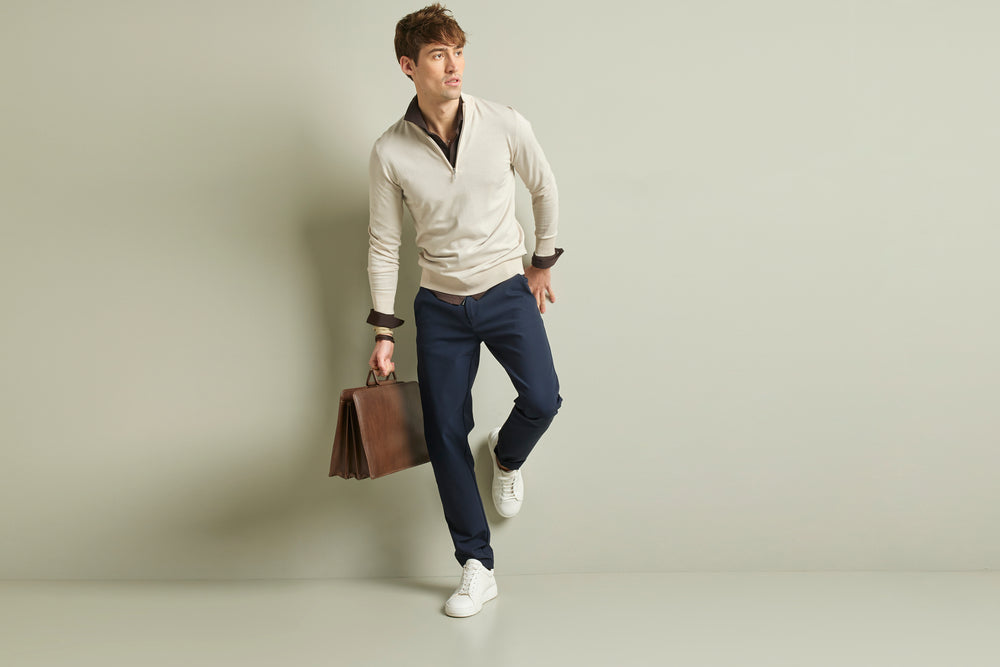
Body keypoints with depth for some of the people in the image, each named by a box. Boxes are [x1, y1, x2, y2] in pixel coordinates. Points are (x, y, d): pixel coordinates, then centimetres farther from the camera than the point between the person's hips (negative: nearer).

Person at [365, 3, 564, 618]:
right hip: (441, 306, 1)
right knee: (446, 435, 0)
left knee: (542, 399, -19)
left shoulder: (505, 125, -10)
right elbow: (384, 245, -1)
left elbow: (545, 188, 8)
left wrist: (544, 262, 12)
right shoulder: (391, 152, -9)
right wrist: (383, 333, -1)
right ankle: (478, 569, 14)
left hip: (508, 290, 0)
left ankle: (507, 458, 20)